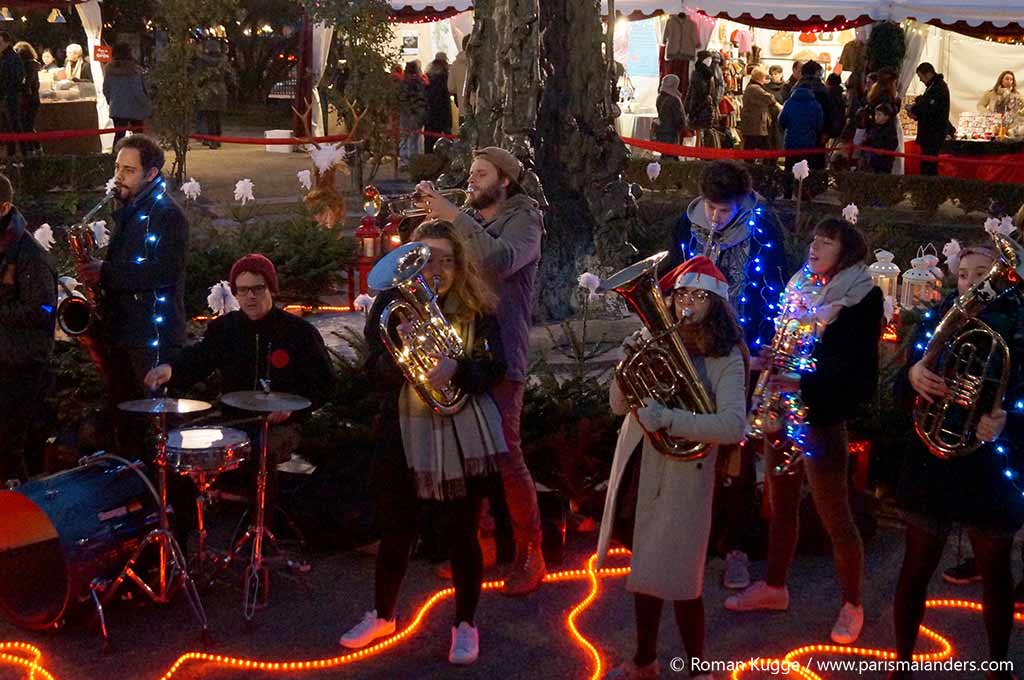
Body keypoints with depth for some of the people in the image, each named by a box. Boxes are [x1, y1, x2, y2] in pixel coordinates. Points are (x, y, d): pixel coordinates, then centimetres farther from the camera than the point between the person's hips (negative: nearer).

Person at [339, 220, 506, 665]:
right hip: (403, 433, 1)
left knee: (462, 533, 7)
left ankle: (465, 624, 24)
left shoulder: (476, 307, -2)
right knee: (395, 531, 12)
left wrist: (456, 367, -28)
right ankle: (381, 616, 32)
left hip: (464, 437, -1)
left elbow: (495, 369, -9)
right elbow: (376, 372, -8)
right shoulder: (390, 303, -1)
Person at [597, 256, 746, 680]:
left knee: (677, 578, -2)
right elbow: (619, 406, 6)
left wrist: (667, 418, -30)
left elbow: (733, 426, -23)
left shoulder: (726, 359, -9)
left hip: (681, 477, -5)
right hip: (638, 470, 6)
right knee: (643, 569, 18)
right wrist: (629, 361, -10)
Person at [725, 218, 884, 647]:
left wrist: (804, 385, -26)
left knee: (835, 519, 3)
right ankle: (774, 587, 35)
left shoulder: (861, 298, -12)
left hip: (821, 421, -7)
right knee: (781, 507, 19)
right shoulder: (799, 289, 7)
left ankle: (852, 605, 20)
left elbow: (860, 374, -17)